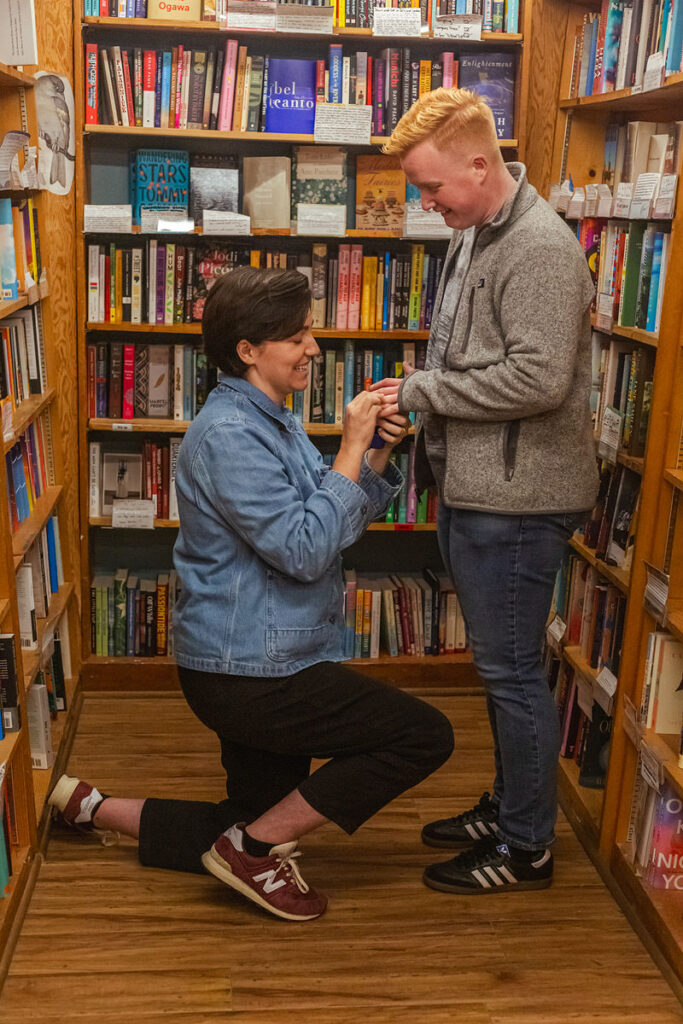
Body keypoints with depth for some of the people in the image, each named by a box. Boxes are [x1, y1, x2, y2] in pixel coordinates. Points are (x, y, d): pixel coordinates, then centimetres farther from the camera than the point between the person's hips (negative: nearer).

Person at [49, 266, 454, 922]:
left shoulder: (272, 421, 12)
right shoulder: (229, 435, -19)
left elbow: (344, 522, 12)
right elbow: (306, 550, -24)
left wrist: (379, 454, -3)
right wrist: (351, 449, -19)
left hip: (263, 664, 10)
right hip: (246, 671, -10)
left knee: (255, 835, 20)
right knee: (425, 735, -9)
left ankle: (92, 807, 27)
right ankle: (257, 846, -1)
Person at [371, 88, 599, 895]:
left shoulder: (540, 248, -17)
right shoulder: (473, 236, 13)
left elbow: (540, 377, -25)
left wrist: (422, 390, -17)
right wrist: (423, 398, 7)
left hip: (515, 500, -10)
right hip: (473, 488, 10)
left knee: (512, 671, 2)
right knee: (500, 664, 19)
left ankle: (527, 847, 19)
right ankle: (506, 807, 36)